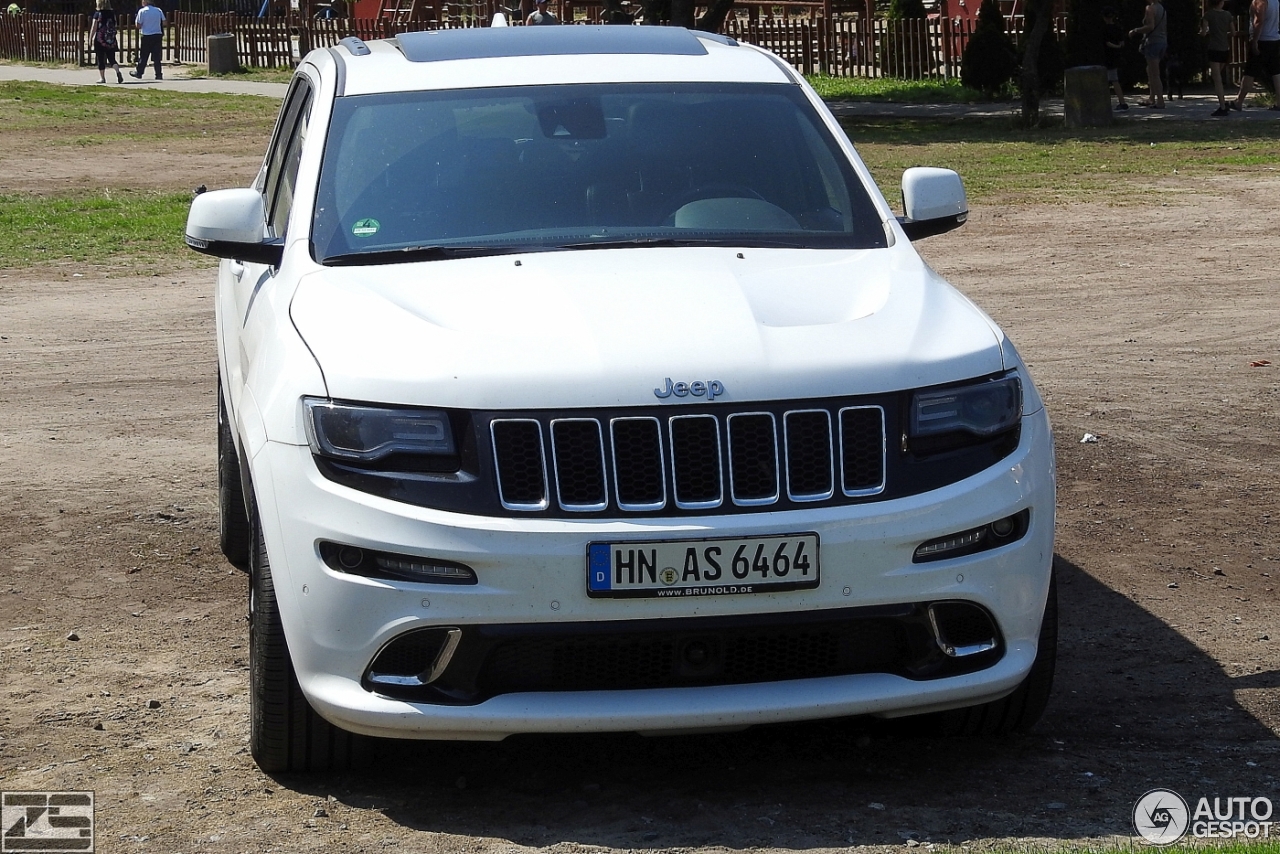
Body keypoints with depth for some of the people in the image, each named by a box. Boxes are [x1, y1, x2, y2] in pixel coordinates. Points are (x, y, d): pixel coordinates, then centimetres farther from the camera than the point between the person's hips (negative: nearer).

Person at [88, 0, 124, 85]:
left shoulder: (97, 14, -8)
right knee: (112, 58, 7)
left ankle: (102, 78, 10)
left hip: (99, 40, -3)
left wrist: (90, 38, -1)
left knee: (101, 59, 7)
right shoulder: (112, 13, 3)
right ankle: (118, 71, -19)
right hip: (111, 40, 3)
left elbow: (94, 27, -8)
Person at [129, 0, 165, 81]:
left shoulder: (142, 11, -8)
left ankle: (139, 73, 15)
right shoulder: (158, 10, 2)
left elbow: (138, 25, -8)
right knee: (157, 56, 5)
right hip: (158, 35, 3)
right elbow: (164, 22, 6)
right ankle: (159, 74, 2)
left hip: (147, 36, -3)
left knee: (143, 56, 6)